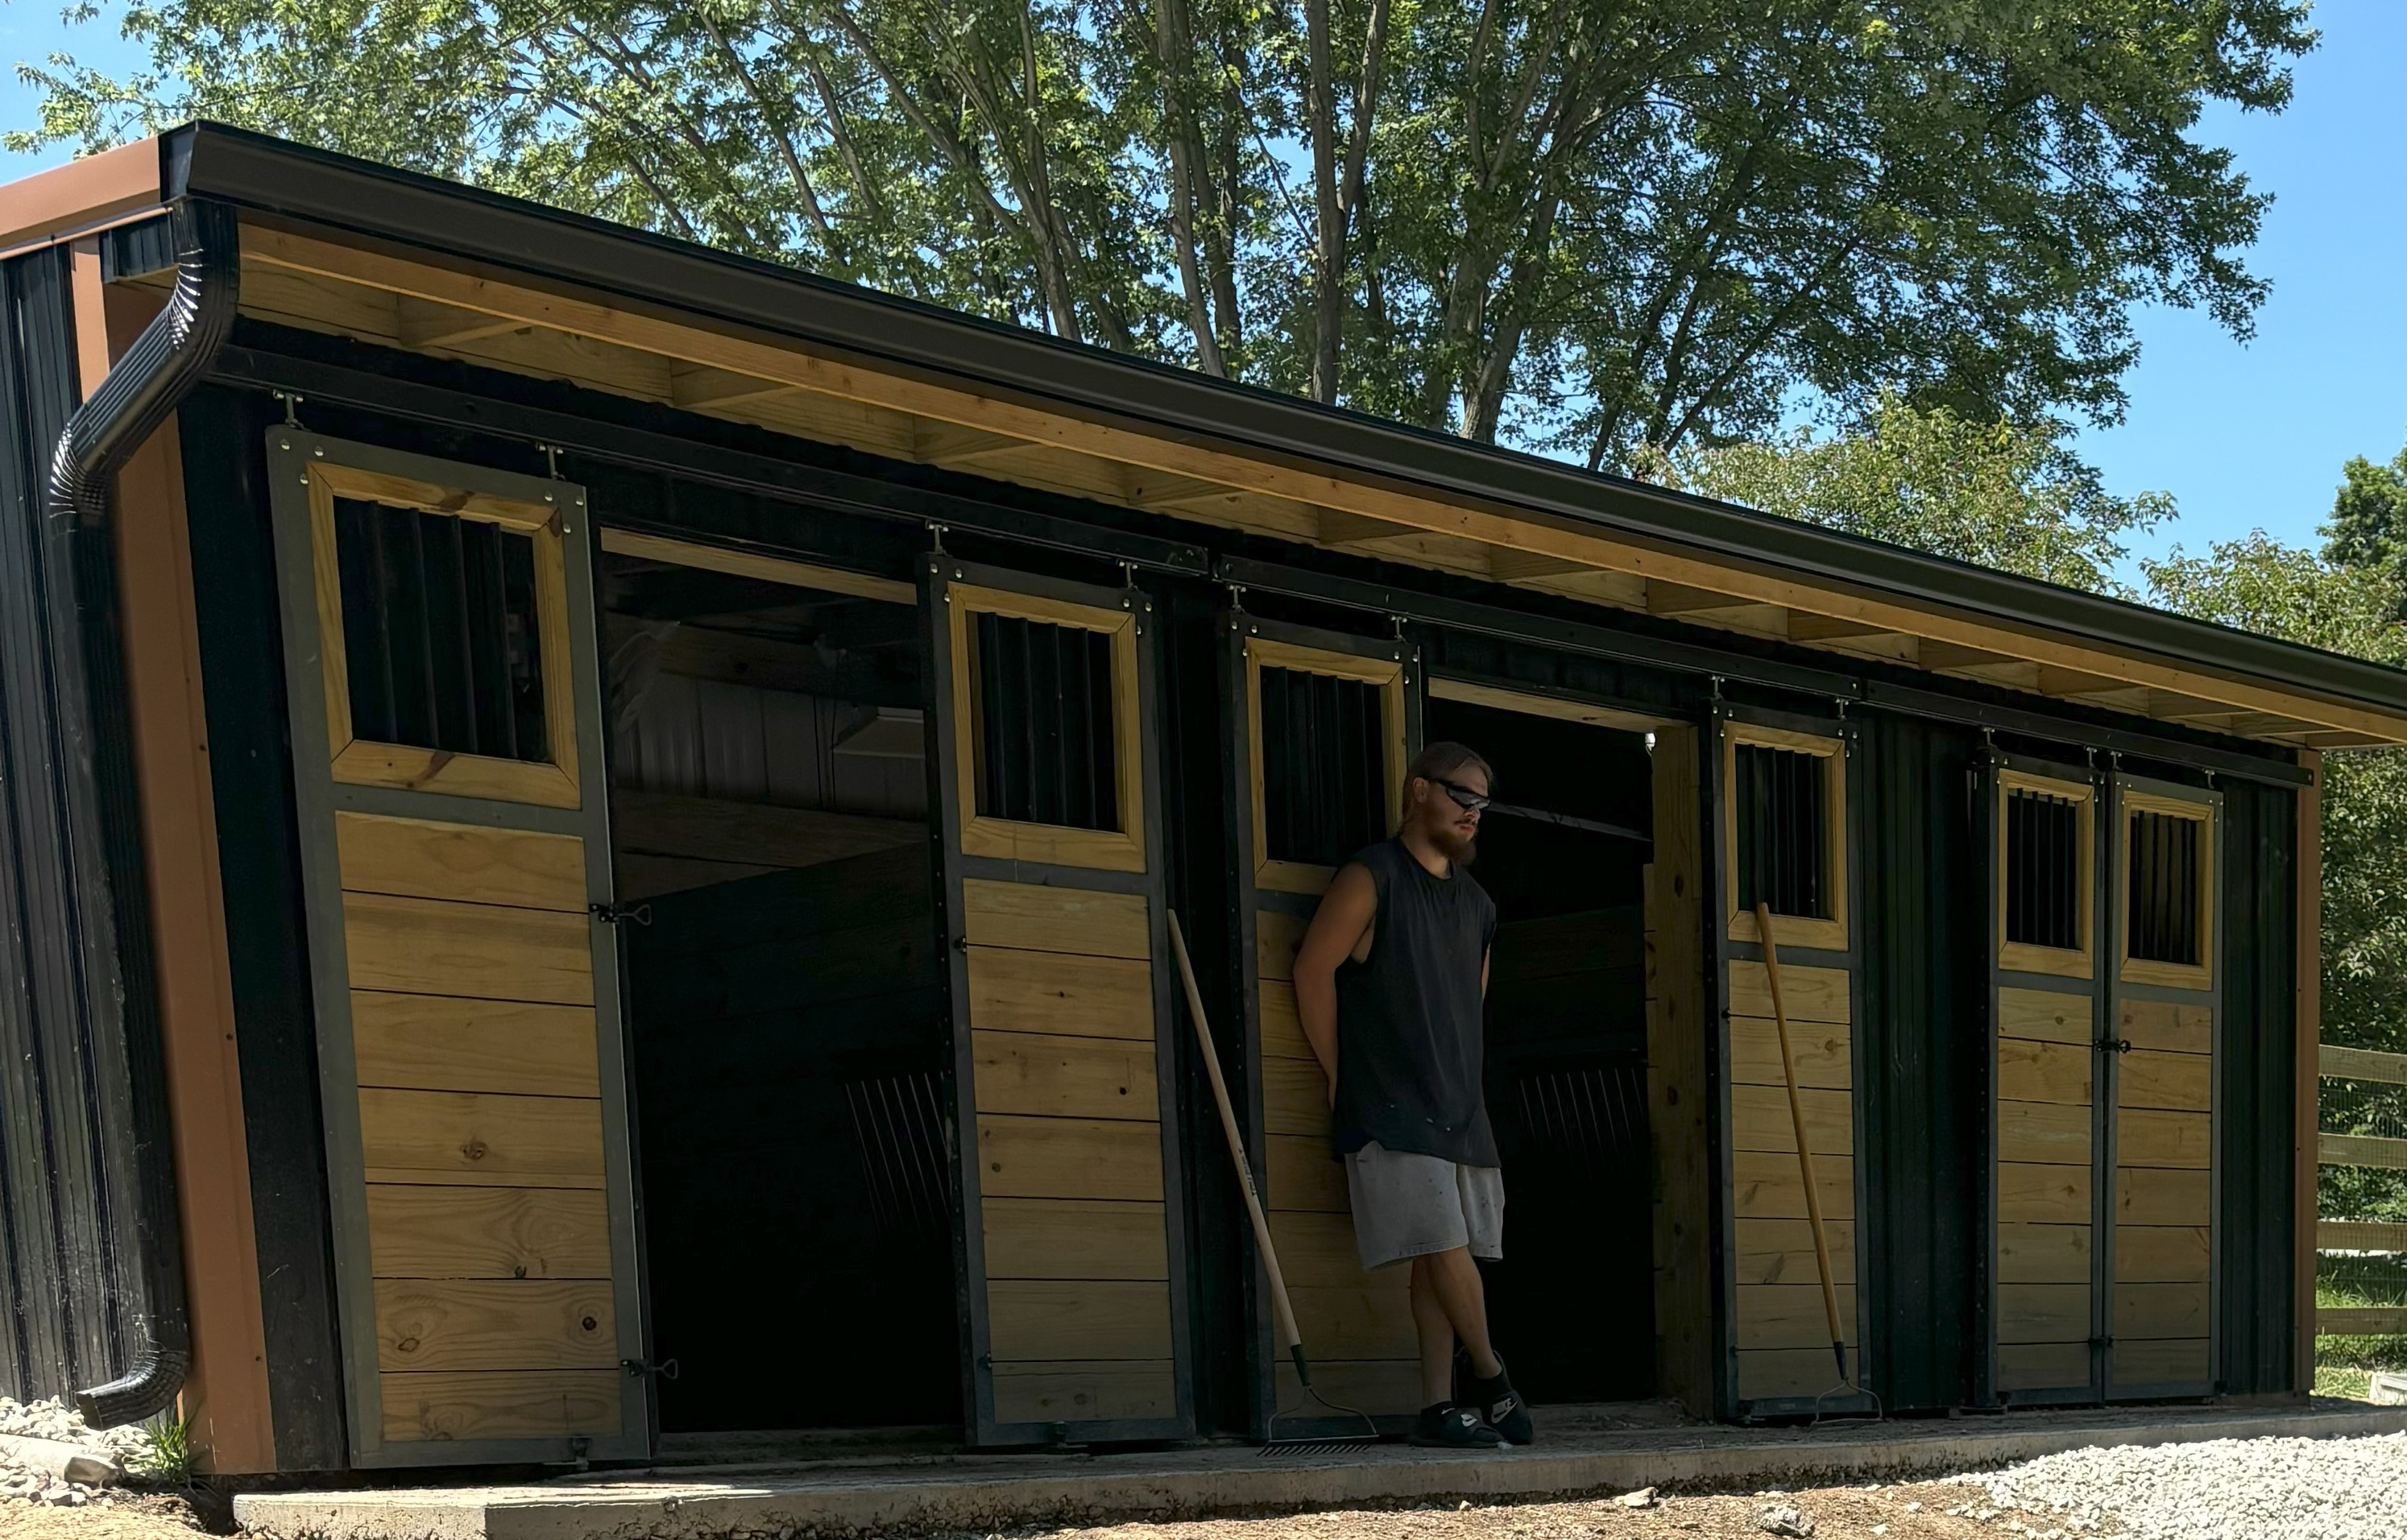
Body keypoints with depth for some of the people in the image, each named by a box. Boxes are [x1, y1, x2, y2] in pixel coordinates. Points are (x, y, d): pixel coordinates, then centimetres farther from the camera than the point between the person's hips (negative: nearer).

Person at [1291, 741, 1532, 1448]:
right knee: (1446, 1248, -11)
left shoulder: (1475, 902, 16)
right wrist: (1340, 1076, -4)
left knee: (1442, 1259, 4)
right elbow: (1313, 970, -7)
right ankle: (1489, 1376, 6)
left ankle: (1439, 1406, 8)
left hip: (1459, 1109, 7)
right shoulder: (1370, 879, -5)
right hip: (1392, 1111, -6)